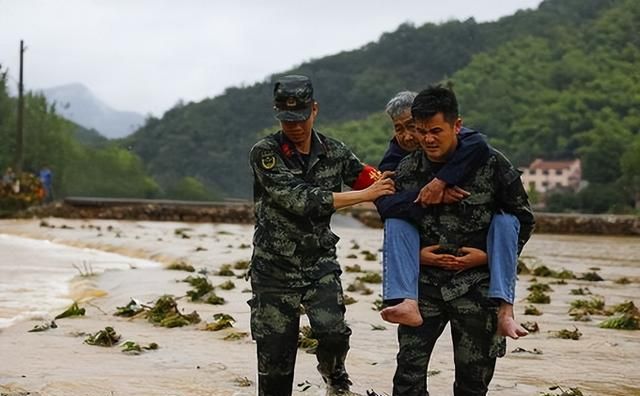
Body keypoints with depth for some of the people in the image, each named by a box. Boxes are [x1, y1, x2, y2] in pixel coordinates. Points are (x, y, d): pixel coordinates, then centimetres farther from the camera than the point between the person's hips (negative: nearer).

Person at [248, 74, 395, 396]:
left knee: (333, 332, -21)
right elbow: (301, 200, -21)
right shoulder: (264, 154, -11)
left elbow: (375, 181, 14)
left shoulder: (334, 153, 1)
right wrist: (364, 195, -20)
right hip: (274, 269, -2)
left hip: (320, 264, 2)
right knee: (275, 361, 1)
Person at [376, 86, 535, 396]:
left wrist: (488, 256, -8)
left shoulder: (492, 165, -7)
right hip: (425, 282, 2)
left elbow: (524, 220, 3)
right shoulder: (406, 170, 1)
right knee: (409, 370, -6)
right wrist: (416, 254, -4)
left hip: (475, 285, -2)